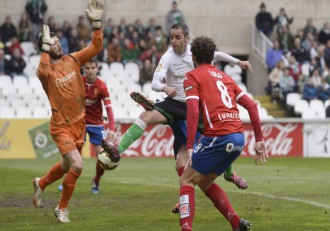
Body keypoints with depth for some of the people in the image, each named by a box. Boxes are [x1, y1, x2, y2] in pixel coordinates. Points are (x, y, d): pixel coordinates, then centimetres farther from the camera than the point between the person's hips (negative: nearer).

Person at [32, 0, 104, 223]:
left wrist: (97, 22, -14)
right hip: (61, 127, -6)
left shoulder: (72, 60, 1)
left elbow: (96, 47, -4)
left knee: (67, 166, 21)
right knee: (77, 166, -19)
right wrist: (45, 45, -36)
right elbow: (43, 70, -39)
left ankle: (41, 183, 52)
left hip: (79, 123, 6)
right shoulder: (46, 70, -14)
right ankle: (62, 208, 3)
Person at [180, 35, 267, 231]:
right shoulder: (224, 76, 23)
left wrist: (189, 146, -15)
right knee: (204, 182, 21)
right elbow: (251, 105, 17)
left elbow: (193, 111, -12)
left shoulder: (192, 76, 3)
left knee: (187, 180, 3)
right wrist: (259, 140, 18)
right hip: (239, 137, 7)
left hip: (219, 137, -7)